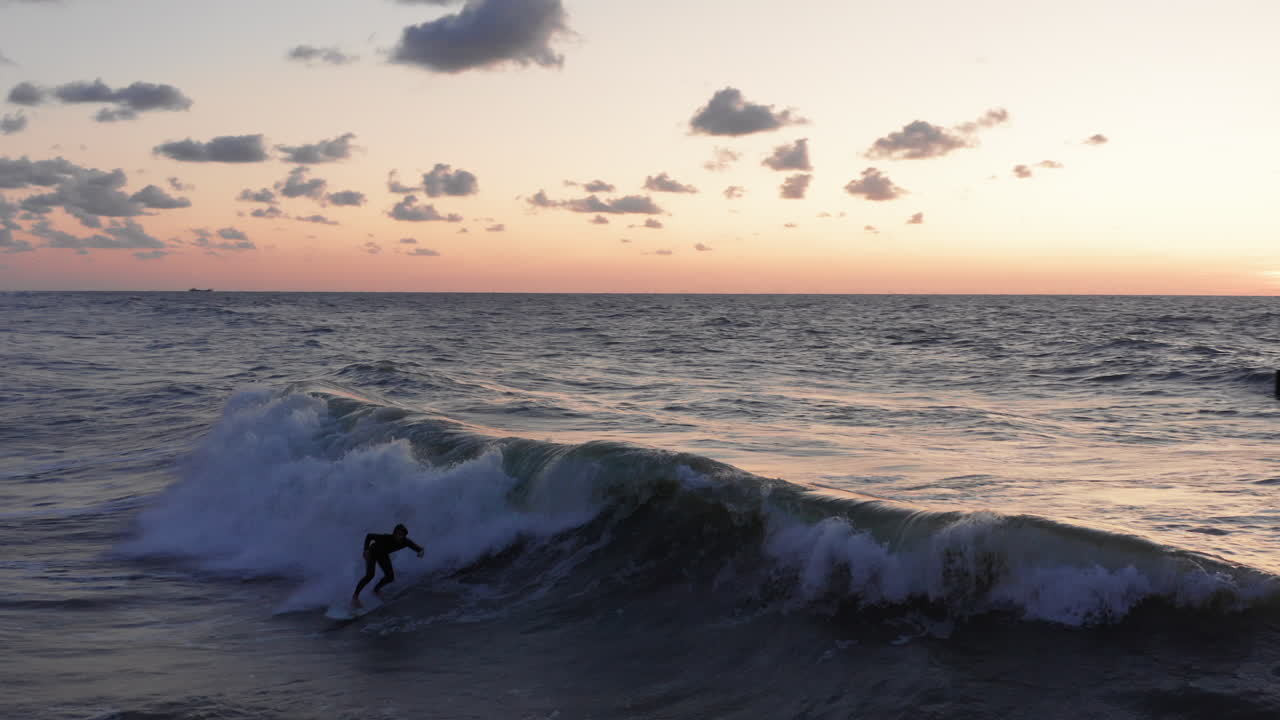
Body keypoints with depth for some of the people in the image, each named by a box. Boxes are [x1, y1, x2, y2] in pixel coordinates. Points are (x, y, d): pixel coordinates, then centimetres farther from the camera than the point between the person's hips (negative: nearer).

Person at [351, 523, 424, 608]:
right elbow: (369, 536, -25)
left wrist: (420, 552, -39)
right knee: (370, 575, -22)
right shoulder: (386, 538, -38)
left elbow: (418, 548, -17)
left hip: (383, 554, 5)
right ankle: (355, 595, -6)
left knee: (390, 577, -4)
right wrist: (366, 550, -33)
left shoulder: (406, 542, -27)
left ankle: (376, 589, 26)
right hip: (372, 552, -5)